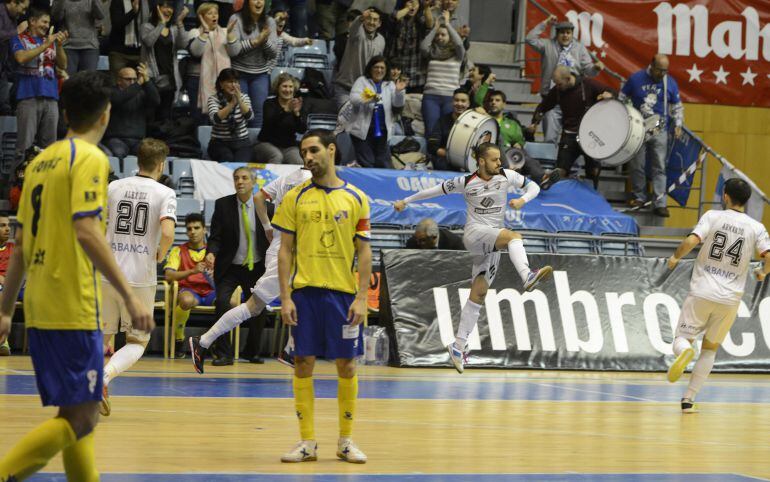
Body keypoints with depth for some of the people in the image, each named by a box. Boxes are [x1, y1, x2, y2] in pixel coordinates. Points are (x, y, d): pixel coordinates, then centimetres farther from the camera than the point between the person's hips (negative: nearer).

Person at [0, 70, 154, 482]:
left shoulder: (42, 161, 15)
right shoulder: (90, 158, -8)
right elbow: (86, 232, -19)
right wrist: (129, 295, -20)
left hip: (39, 309, 9)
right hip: (73, 309, -8)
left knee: (82, 413, 14)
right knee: (79, 419, -7)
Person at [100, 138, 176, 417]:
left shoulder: (114, 187, 6)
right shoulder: (165, 194, -5)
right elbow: (167, 233, -19)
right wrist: (160, 255, 0)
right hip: (141, 277, -3)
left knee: (102, 336, 20)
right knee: (137, 342, 9)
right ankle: (105, 377, -16)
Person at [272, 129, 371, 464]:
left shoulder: (355, 198, 4)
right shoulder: (295, 198, 5)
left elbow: (364, 252, 4)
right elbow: (286, 250, 4)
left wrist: (361, 298, -4)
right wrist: (285, 297, -4)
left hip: (343, 292, 0)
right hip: (304, 291, 0)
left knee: (346, 364, 3)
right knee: (303, 363, 0)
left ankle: (346, 440, 13)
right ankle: (307, 442, 7)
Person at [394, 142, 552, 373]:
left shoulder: (506, 176, 3)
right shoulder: (466, 182, -3)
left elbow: (534, 187, 9)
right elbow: (436, 190, 7)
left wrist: (523, 199, -14)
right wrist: (406, 201, 14)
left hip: (492, 245, 4)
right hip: (474, 234, -4)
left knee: (478, 295, 2)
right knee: (514, 236, -33)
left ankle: (458, 345, 8)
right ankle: (527, 276, -61)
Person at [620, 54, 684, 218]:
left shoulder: (670, 83, 1)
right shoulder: (636, 79, -2)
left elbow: (677, 106, 11)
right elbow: (622, 98, 7)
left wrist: (678, 124, -2)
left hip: (659, 131, 0)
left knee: (659, 167, -4)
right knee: (637, 166, 6)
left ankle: (659, 204, -5)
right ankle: (639, 196, 24)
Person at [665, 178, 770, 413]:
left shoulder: (713, 216, -2)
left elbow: (691, 241, -15)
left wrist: (675, 257, 3)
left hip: (702, 292, -2)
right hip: (730, 299, 2)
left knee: (682, 338, 8)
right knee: (710, 349, 15)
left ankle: (685, 351, -30)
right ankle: (688, 400, 8)